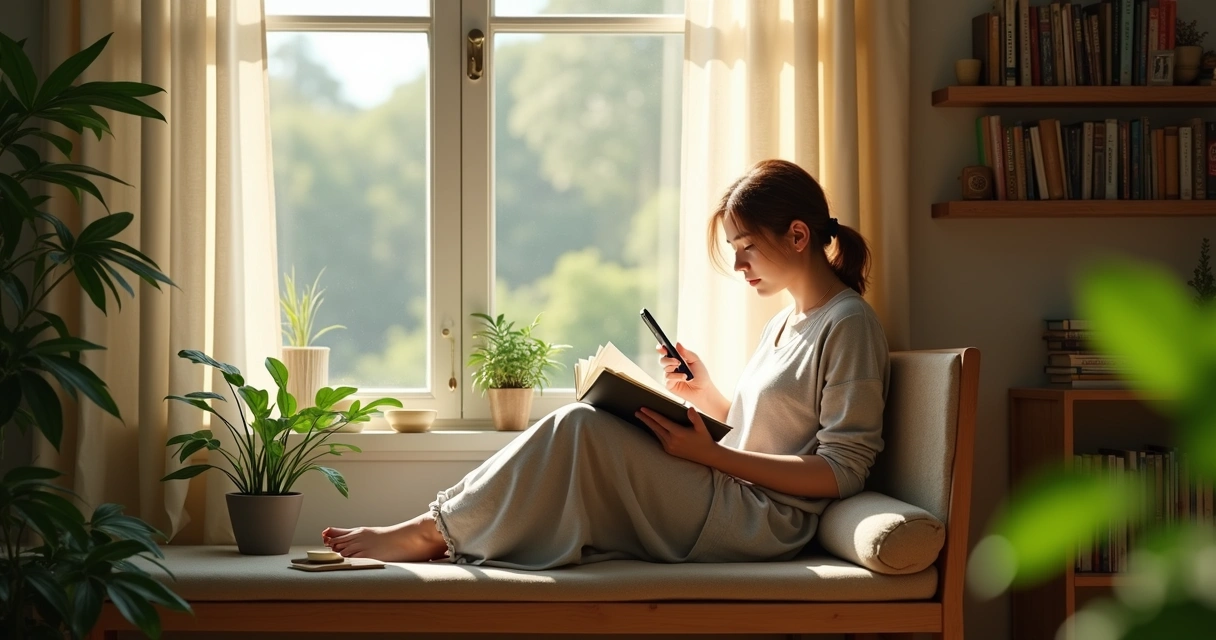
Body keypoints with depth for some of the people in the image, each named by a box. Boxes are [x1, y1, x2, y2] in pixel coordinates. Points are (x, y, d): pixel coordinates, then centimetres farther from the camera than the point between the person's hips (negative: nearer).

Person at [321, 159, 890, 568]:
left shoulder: (848, 325, -8)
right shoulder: (783, 325, 21)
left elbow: (842, 471, -15)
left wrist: (709, 453, -17)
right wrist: (708, 399, 4)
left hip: (767, 519, -9)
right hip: (733, 505, 9)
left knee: (578, 430, -19)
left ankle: (435, 531, -11)